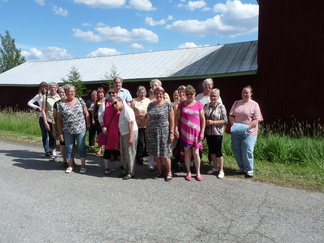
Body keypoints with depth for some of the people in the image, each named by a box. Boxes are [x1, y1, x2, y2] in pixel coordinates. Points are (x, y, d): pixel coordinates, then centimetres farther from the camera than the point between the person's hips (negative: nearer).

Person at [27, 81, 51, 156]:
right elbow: (29, 103, 10)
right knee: (44, 135, 4)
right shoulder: (38, 96, 6)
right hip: (42, 116, 0)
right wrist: (37, 107, -1)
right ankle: (47, 150, 11)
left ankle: (51, 149, 14)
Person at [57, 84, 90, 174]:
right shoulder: (62, 104, -1)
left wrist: (88, 124, 0)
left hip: (81, 129, 0)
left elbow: (86, 114, 5)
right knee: (69, 148, 10)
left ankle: (83, 165, 17)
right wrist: (61, 132, -1)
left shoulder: (80, 101, 1)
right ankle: (70, 165, 25)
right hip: (67, 131, 1)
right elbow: (60, 119, 2)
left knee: (81, 147, 5)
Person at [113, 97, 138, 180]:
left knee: (130, 154, -2)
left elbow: (131, 123, -21)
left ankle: (131, 173, 8)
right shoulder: (121, 111, 16)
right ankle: (125, 170, 29)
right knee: (123, 154, 15)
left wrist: (130, 137, -24)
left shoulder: (127, 109, -14)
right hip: (123, 134, 10)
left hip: (130, 133, -10)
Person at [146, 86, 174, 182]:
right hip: (152, 133, 4)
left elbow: (172, 119, -4)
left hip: (164, 132, -4)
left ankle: (169, 172, 16)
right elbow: (148, 119, 14)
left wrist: (171, 132, -10)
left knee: (164, 154, -3)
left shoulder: (168, 104, -2)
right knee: (156, 154, 8)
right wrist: (147, 131, 11)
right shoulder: (151, 105, 10)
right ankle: (160, 171, 24)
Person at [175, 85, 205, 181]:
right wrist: (176, 129, -2)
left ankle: (198, 172, 17)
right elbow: (177, 118, 7)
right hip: (185, 132, 1)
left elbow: (203, 119, 2)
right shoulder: (182, 104, 4)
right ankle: (188, 172, 19)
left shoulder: (199, 105, 1)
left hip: (195, 132, -1)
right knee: (187, 152, 8)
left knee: (196, 153, 1)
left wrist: (202, 131, -3)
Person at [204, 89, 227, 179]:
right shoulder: (206, 106, 5)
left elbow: (225, 120, -10)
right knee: (211, 150, 15)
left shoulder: (221, 107, -8)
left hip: (217, 133, -5)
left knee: (218, 151, 0)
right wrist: (205, 122, -9)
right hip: (208, 132, 5)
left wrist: (213, 122, -19)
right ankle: (215, 167, 33)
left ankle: (221, 170, 14)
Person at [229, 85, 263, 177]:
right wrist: (233, 124, -8)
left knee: (247, 151, -6)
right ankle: (242, 167, 24)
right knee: (236, 150, 8)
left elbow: (256, 119, -7)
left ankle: (249, 170, 11)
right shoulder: (237, 103, 14)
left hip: (248, 132, -4)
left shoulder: (254, 104, 0)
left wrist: (248, 127, -18)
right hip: (236, 132, 5)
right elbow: (231, 115, 10)